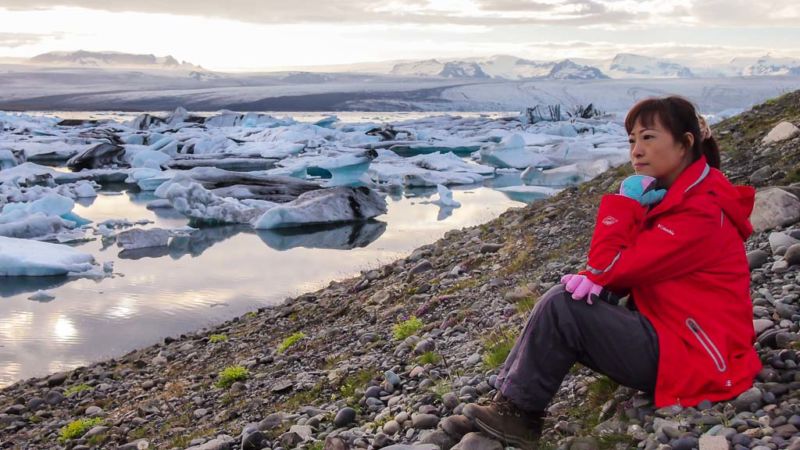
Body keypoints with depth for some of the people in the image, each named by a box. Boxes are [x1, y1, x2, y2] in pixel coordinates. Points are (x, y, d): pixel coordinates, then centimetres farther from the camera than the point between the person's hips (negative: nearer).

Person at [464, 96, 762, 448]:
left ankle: (518, 413, -3)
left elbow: (611, 265, -21)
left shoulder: (701, 210, -20)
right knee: (562, 299, 3)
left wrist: (624, 200, -12)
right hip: (668, 332, 10)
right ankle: (510, 400, 0)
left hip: (692, 358, -10)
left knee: (561, 307, -17)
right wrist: (596, 280, -13)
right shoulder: (674, 195, 10)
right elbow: (628, 269, 8)